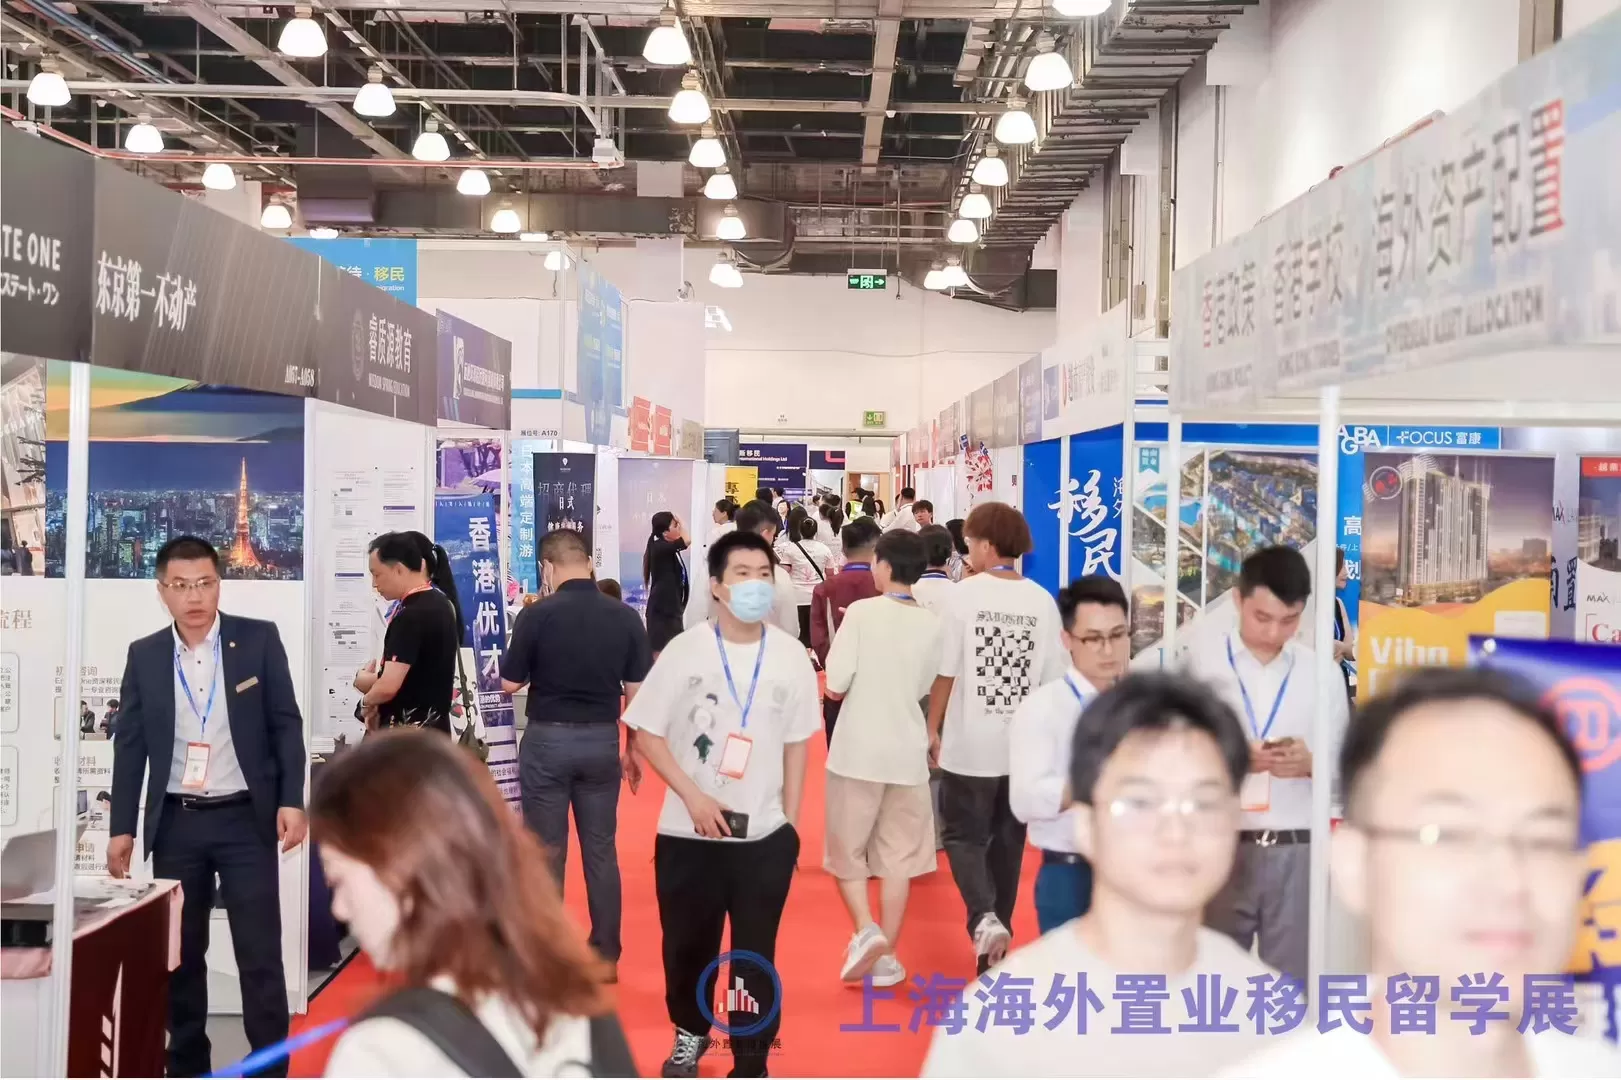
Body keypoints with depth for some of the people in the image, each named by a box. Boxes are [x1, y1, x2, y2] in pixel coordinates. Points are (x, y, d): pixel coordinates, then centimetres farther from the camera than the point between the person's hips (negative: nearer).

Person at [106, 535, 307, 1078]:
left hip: (246, 818, -2)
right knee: (180, 956, 9)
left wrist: (292, 800, -9)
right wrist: (122, 827, 4)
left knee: (260, 956, -2)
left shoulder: (259, 639, -3)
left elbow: (287, 724, -1)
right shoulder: (144, 655, 4)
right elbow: (129, 745, 7)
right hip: (175, 822, 3)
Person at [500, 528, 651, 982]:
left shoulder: (537, 615, -11)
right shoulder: (625, 617, -3)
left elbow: (510, 683, -3)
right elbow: (637, 691, 0)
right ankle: (606, 956, 16)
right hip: (602, 741, 3)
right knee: (601, 851, 11)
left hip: (548, 740, -3)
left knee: (547, 851, 7)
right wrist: (633, 750, 10)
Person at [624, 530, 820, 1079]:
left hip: (765, 835, 0)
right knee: (687, 945, 15)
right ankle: (690, 1034, 40)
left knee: (756, 955, 6)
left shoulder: (791, 656, -2)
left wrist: (790, 821, 4)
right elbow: (647, 733, -4)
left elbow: (796, 743, 6)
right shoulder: (685, 650, -7)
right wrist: (693, 797, -13)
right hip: (689, 832, 0)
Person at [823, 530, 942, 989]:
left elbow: (834, 686, -13)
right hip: (908, 752, 3)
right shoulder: (932, 624, -1)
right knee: (898, 855, 12)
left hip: (858, 749, -3)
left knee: (846, 851, 12)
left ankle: (865, 930, -6)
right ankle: (886, 956, 14)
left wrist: (859, 686, 6)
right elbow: (922, 688, 9)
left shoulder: (862, 611, -12)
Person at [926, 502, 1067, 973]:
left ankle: (983, 917, -13)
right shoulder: (1042, 601, -1)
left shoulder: (965, 593, -9)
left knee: (963, 835, 11)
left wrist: (932, 728, 6)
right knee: (1007, 841, 15)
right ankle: (993, 946, 23)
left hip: (970, 743, -3)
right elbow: (1055, 679, 2)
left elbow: (946, 671, -7)